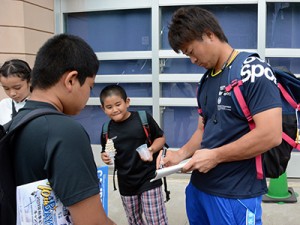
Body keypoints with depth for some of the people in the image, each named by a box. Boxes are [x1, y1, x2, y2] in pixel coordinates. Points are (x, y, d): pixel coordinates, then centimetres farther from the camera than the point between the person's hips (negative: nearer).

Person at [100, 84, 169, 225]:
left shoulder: (143, 118, -14)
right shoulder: (107, 129, -3)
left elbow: (160, 138, -2)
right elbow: (105, 152, 11)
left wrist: (152, 149, -20)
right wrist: (105, 157, -11)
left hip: (149, 178, -4)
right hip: (126, 182, 4)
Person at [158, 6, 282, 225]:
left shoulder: (253, 71, -14)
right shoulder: (207, 81, 10)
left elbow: (270, 135, -23)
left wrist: (215, 156, -17)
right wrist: (182, 154, -1)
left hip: (235, 194, -7)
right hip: (199, 186, 8)